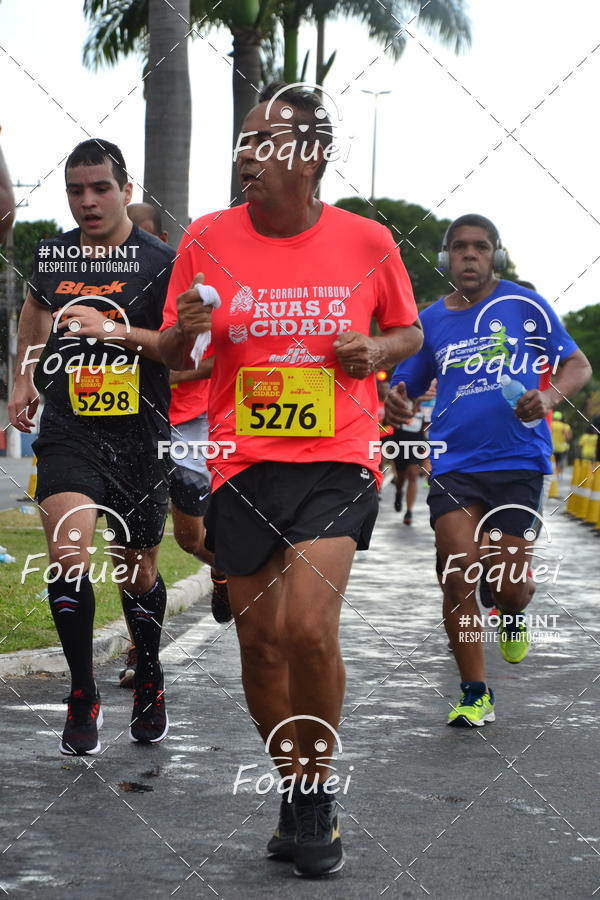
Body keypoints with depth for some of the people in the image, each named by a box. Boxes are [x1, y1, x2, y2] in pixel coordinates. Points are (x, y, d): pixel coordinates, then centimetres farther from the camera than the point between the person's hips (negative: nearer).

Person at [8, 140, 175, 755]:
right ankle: (82, 697, -7)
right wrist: (23, 378, 24)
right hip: (67, 430, 1)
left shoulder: (160, 261, -5)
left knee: (135, 567, 12)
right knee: (68, 552, -20)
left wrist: (115, 329, -21)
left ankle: (149, 682, 38)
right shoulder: (51, 254, 7)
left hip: (139, 434, -1)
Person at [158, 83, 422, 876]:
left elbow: (407, 332, 14)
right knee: (261, 645, 7)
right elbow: (172, 357, 8)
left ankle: (318, 792, 3)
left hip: (338, 460, -2)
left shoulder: (366, 241, -2)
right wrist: (185, 332, -14)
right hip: (243, 463, 3)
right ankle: (295, 787, 29)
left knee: (308, 626, -19)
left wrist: (379, 350, -8)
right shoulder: (208, 240, 0)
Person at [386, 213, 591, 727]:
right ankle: (475, 695, 1)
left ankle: (514, 614, 35)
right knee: (458, 570, -11)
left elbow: (578, 365, 5)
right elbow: (405, 388, 18)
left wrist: (550, 397, -17)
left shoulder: (524, 306, 2)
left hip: (518, 461, -2)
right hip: (453, 466, 2)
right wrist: (396, 405, -8)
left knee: (510, 584, -4)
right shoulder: (431, 321, 10)